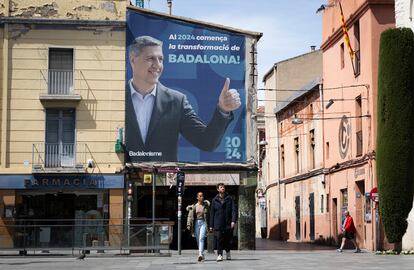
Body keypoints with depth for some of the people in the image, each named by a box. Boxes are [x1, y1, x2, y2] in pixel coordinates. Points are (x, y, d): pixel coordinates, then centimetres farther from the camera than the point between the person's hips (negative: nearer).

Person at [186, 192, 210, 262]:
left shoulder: (206, 205, 4)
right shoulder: (193, 206, 4)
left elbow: (209, 216, 9)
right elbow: (190, 216, -1)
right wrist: (189, 225, -11)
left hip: (203, 223, -2)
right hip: (196, 223, 2)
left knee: (201, 239, -18)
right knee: (198, 240, 8)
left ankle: (200, 255, -29)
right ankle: (202, 255, 24)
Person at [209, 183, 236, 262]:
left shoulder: (229, 199, 8)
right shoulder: (214, 200, 8)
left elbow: (233, 210, 1)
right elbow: (212, 213, 9)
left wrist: (233, 221, -12)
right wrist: (211, 225, 6)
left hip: (228, 224, 1)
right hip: (218, 224, -1)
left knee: (228, 239, 7)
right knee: (219, 239, -9)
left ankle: (228, 252, 29)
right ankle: (219, 255, -7)